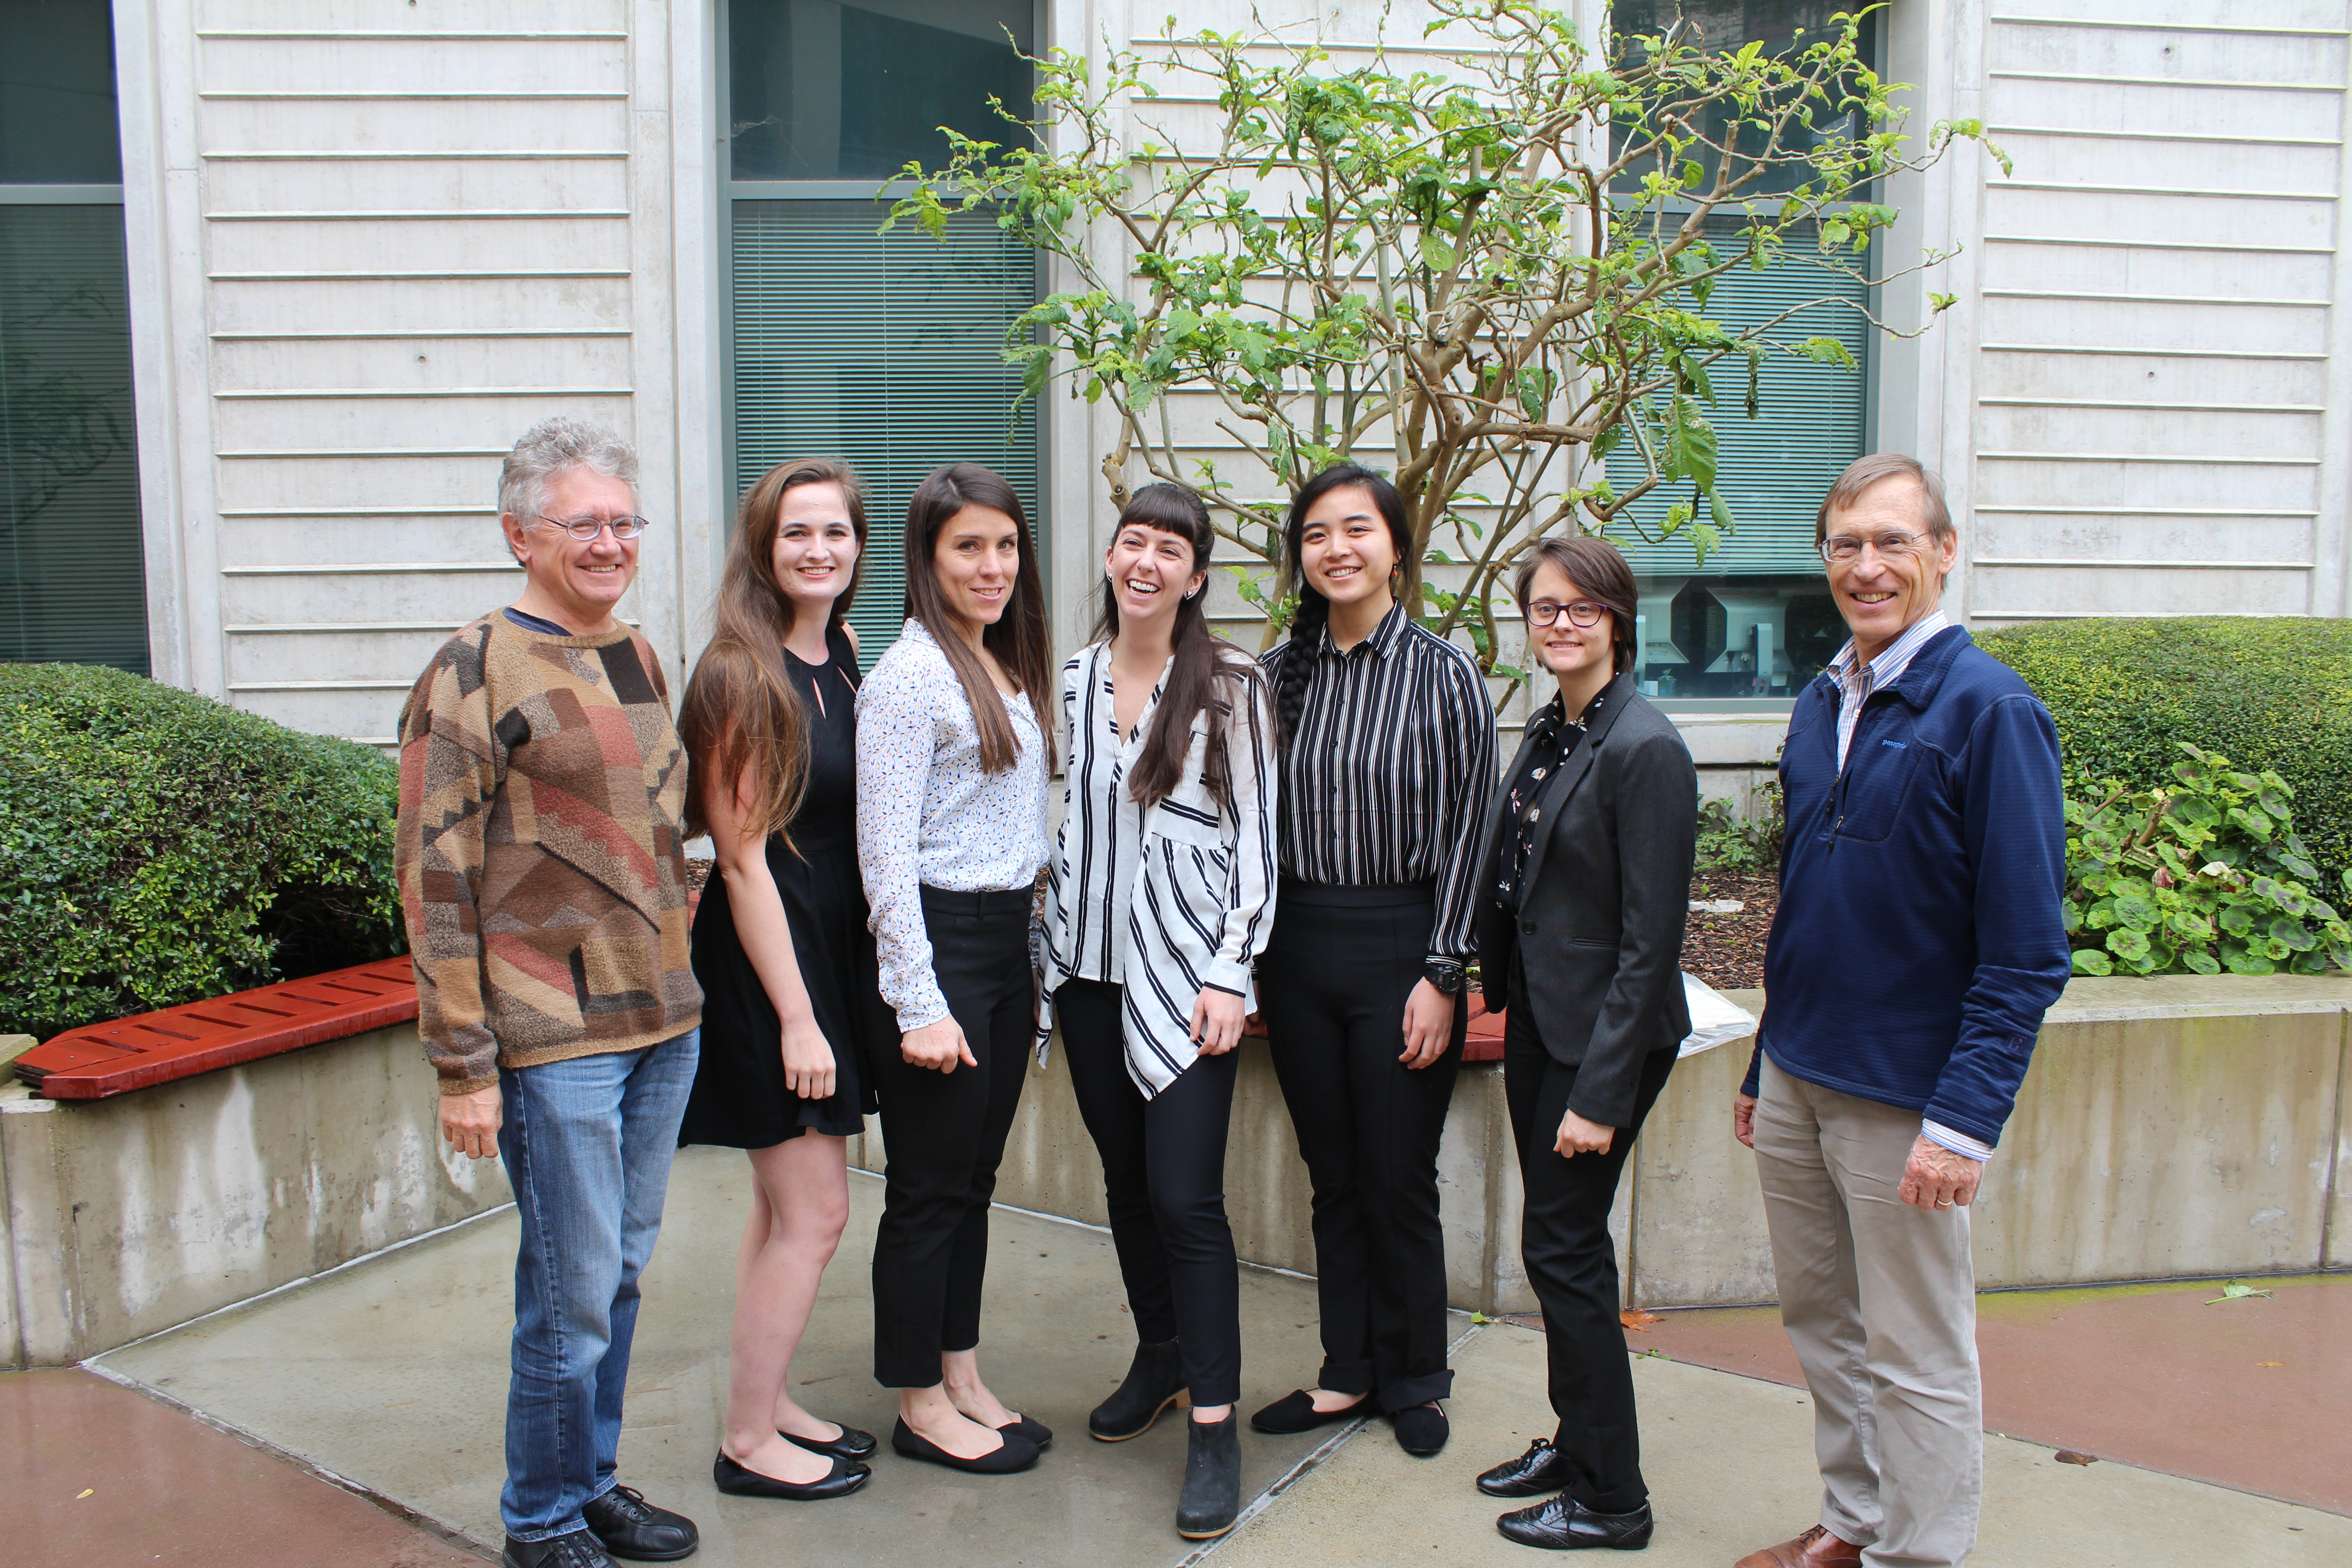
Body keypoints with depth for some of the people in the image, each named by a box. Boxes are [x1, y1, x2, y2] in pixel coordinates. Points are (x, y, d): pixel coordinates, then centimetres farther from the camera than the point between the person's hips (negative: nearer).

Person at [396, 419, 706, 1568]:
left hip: (662, 1020, 7)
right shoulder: (474, 673, -10)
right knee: (572, 1293, 2)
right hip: (555, 1035, -7)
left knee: (623, 1271, 16)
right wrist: (464, 1064, -13)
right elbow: (433, 878, -11)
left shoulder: (639, 657, 12)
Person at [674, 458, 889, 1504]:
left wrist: (836, 994, 11)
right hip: (765, 960, -8)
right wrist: (795, 1017, -18)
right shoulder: (740, 676, -16)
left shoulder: (842, 658, 8)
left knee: (785, 1205, 17)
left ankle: (767, 1403, 31)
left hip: (832, 949, 8)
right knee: (815, 1214, -1)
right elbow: (743, 857, -18)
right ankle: (749, 1444, 15)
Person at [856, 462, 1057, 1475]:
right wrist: (919, 1005, -19)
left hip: (1008, 942, 8)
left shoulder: (1009, 670, 12)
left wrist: (1030, 946, 14)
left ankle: (963, 1380, 29)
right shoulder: (910, 676, -14)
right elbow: (885, 856, -17)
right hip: (939, 943, -8)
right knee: (929, 1189, 4)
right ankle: (922, 1406, 19)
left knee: (975, 1177, 16)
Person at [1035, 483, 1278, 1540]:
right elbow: (1057, 824, 13)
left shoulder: (1230, 687, -5)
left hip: (1183, 976, -4)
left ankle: (1214, 1423, 2)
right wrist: (1045, 955, 11)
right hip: (1089, 970, 5)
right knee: (1125, 1180, 14)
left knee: (1185, 1195, -8)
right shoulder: (1070, 682, 7)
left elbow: (1255, 837, -6)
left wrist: (1229, 974, -12)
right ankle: (1160, 1358, 34)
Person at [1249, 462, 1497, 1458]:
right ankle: (1349, 1374, 28)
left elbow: (1466, 832, -6)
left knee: (1399, 1182, 5)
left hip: (1400, 945, -4)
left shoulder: (1443, 674, -6)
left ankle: (1415, 1382, 25)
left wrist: (1441, 974, -10)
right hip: (1297, 947, 4)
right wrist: (1253, 962, 5)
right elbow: (1259, 823, 9)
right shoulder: (1281, 673, 5)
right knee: (1333, 1179, 13)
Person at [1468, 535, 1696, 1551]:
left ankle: (1612, 1498, 16)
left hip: (1603, 1036, -8)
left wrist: (1599, 1093, -20)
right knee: (1560, 1243, 17)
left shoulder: (1644, 750, -18)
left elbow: (1650, 940, -19)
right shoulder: (1548, 731, 8)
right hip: (1537, 1019, 8)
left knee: (1562, 1248, 0)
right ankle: (1578, 1441, 34)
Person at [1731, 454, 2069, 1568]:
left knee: (1916, 1356, 7)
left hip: (1904, 1100, -7)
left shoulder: (1990, 711, -13)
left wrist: (1963, 1122, -19)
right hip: (1794, 1082, 7)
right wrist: (1765, 1068, 16)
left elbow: (2028, 954, -15)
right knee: (1819, 1319, 18)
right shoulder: (1821, 705, 8)